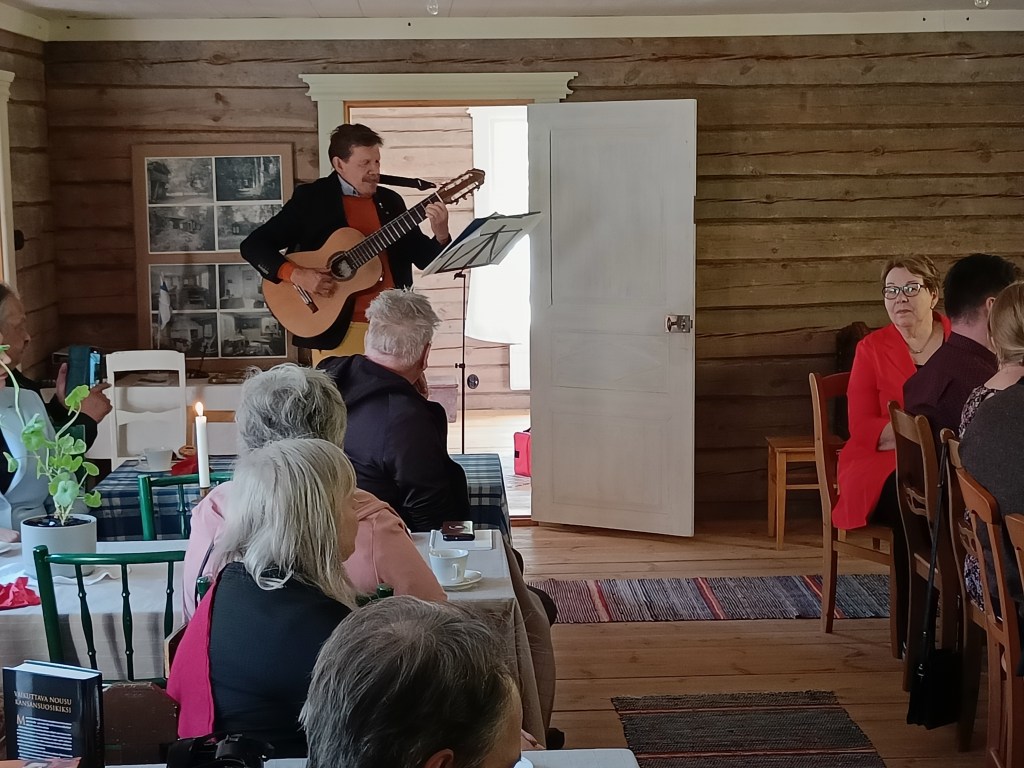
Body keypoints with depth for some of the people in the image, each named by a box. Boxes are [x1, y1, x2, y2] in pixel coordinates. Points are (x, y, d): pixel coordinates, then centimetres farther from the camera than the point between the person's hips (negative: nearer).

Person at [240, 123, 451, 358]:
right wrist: (296, 275, -19)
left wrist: (441, 235, -9)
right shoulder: (311, 198, -3)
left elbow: (424, 258, 12)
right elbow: (252, 245, -5)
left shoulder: (390, 201, 10)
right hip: (335, 329, -4)